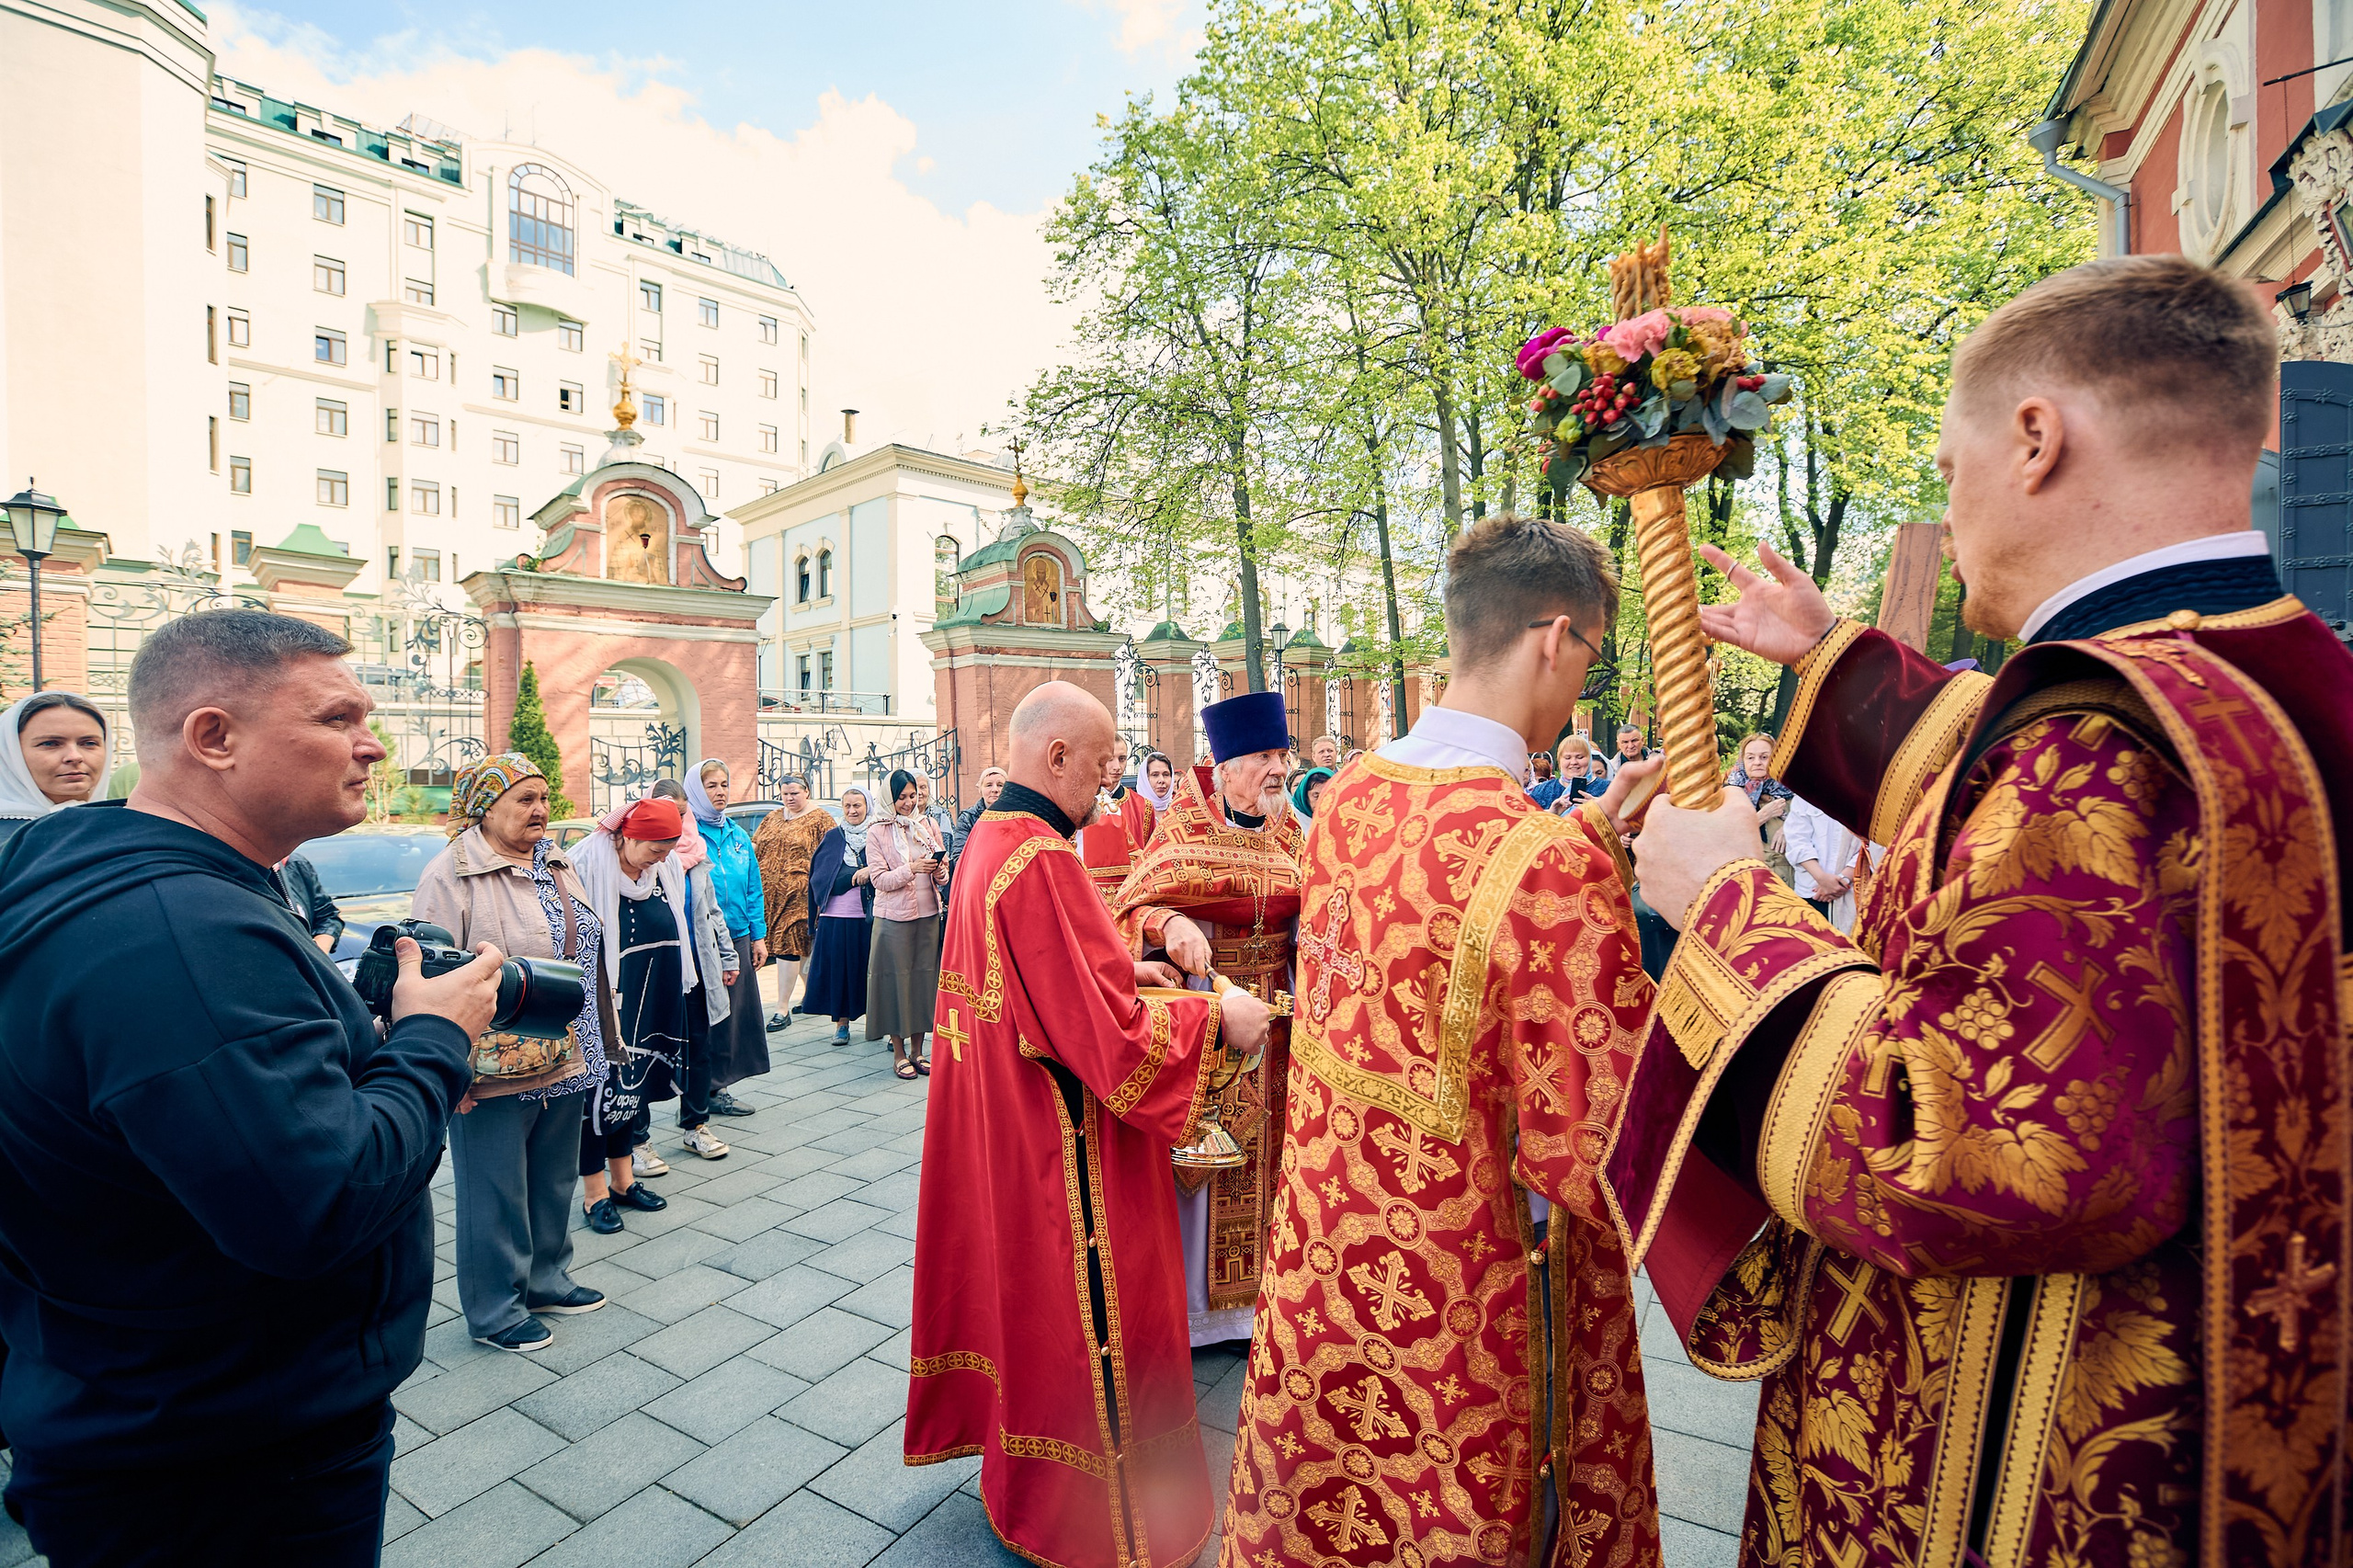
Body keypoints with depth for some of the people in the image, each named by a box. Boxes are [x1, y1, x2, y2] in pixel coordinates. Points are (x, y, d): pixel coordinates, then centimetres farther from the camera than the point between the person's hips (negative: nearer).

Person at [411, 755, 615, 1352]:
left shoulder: (557, 865, 9)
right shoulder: (451, 875, -14)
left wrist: (599, 1037, 19)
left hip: (564, 1064, 7)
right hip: (495, 1072, -7)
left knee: (554, 1180, 20)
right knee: (496, 1191, 8)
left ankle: (546, 1279, 38)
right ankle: (494, 1312, 26)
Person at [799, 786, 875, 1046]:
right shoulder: (832, 837, 10)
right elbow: (821, 875, 3)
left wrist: (870, 872, -20)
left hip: (867, 916, -1)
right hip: (836, 916, 1)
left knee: (867, 969, 3)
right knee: (838, 969, 4)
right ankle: (841, 1023, 15)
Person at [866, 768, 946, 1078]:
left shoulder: (929, 826, 10)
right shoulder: (878, 832, -1)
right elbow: (879, 879, -8)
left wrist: (940, 871, -10)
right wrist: (911, 869, -22)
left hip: (928, 914, 3)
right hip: (894, 917, -3)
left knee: (925, 977, 6)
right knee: (897, 978, 1)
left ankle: (917, 1051, 17)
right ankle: (899, 1054, 14)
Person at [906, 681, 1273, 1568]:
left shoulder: (991, 839, 3)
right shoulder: (1041, 860, -28)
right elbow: (1109, 1039, -28)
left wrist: (1121, 972, 7)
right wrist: (1215, 1018, -17)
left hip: (1002, 1127, 10)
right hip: (1062, 1148, -10)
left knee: (1022, 1282, 26)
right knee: (1079, 1310, 10)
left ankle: (1013, 1442, 48)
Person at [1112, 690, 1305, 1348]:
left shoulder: (1290, 831, 6)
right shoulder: (1185, 825, -8)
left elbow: (1308, 915, 13)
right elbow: (1135, 904, -12)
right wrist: (1170, 925, -32)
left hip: (1271, 1012, 4)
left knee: (1260, 1142, 12)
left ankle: (1252, 1283, 32)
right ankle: (1189, 1294, 25)